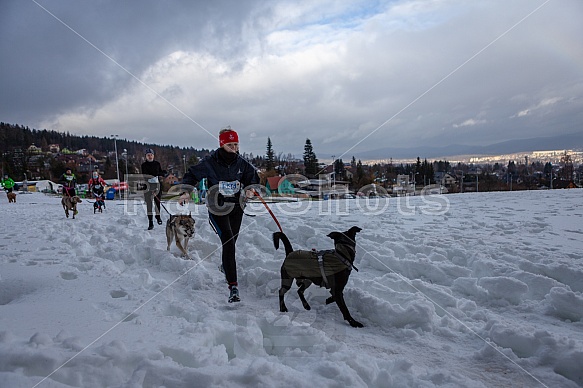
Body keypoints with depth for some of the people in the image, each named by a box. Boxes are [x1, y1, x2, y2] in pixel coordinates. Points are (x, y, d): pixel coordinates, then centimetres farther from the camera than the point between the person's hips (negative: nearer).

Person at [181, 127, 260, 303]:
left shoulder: (241, 163, 1)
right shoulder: (210, 163, -10)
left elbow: (253, 176, 16)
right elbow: (192, 174, 1)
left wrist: (250, 188, -3)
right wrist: (186, 191, -12)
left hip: (236, 207, 4)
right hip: (217, 208, -4)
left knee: (231, 241, 17)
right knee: (228, 242, -18)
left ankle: (226, 265, 51)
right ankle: (233, 285, -18)